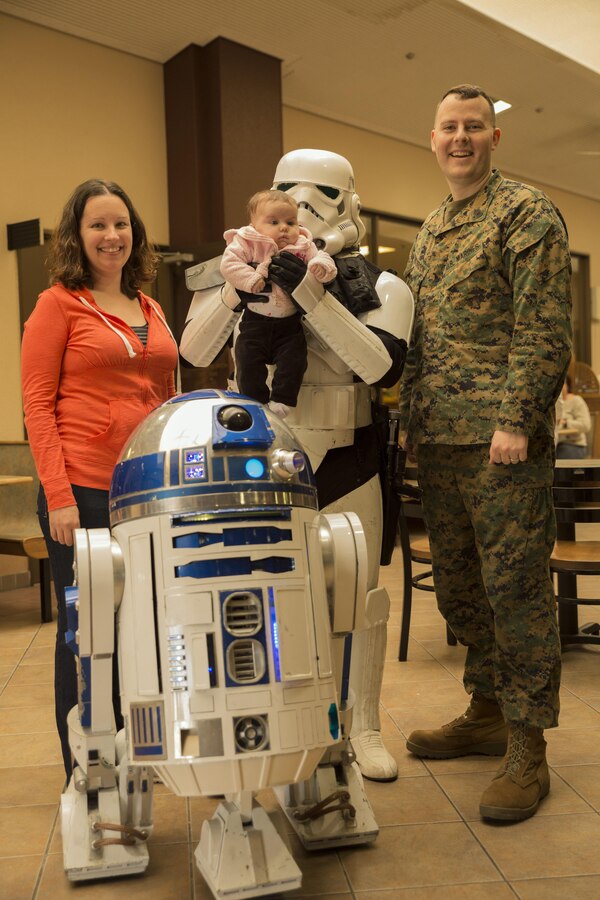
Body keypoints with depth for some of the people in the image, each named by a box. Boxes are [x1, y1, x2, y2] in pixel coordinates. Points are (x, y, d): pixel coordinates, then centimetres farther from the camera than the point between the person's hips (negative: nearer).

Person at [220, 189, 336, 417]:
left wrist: (321, 265, -25)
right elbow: (229, 264, -14)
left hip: (289, 324, 1)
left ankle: (281, 402, 0)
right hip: (255, 322, -1)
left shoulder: (303, 247, 3)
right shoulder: (247, 243, -5)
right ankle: (255, 404, 6)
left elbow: (321, 257, -1)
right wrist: (251, 279, -25)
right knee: (247, 360, -9)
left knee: (294, 360, -12)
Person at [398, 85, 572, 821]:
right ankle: (487, 712, 28)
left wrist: (516, 419, -19)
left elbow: (544, 330, -12)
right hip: (438, 441, 8)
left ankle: (526, 747, 6)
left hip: (499, 439, -8)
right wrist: (411, 418, 15)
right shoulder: (428, 232, 21)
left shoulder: (525, 213, -2)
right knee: (457, 584, 13)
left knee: (515, 586, -4)